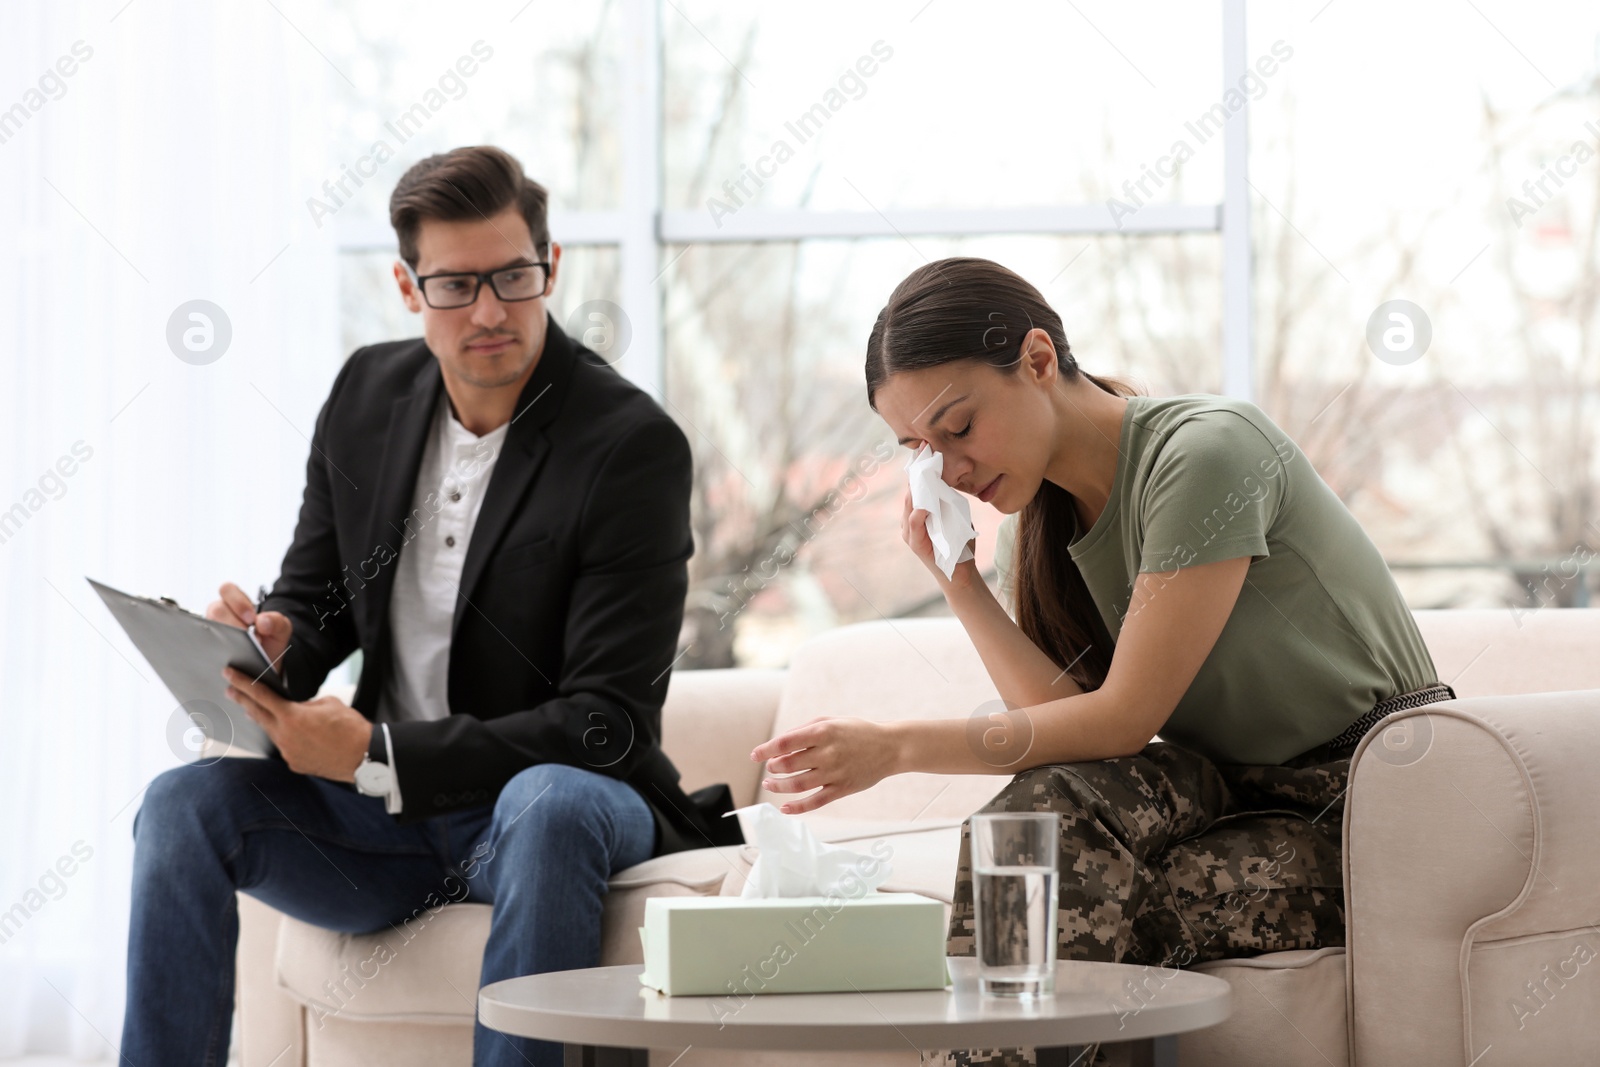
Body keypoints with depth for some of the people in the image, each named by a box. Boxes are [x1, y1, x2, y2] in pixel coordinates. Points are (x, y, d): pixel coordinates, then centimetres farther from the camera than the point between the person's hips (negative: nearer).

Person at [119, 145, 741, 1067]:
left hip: (559, 794, -5)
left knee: (549, 806, -38)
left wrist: (376, 756, -25)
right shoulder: (367, 393, 3)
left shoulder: (635, 444, -16)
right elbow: (315, 599, 14)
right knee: (185, 802, -18)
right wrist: (271, 645, -14)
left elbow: (608, 721, -20)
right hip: (383, 807, 5)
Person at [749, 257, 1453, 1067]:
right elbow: (1070, 718, -6)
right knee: (1050, 807, -23)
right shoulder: (1040, 527, 5)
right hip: (1240, 789, 7)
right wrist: (959, 582, -11)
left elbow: (1125, 718, -21)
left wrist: (899, 747, -24)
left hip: (1367, 816, -7)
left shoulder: (1203, 454, -20)